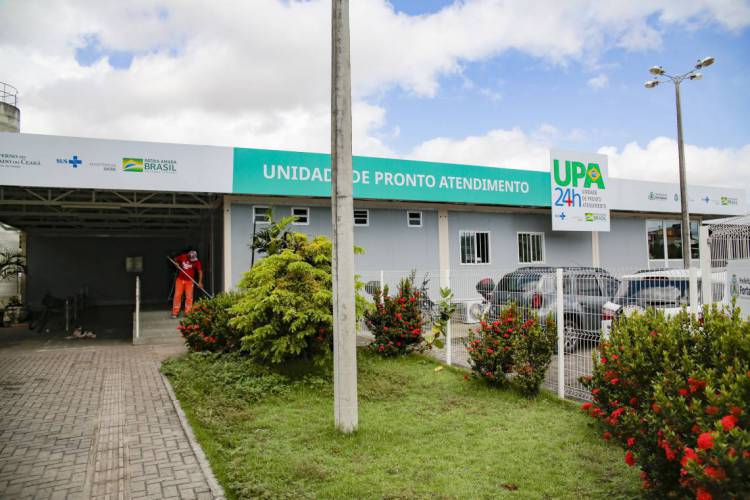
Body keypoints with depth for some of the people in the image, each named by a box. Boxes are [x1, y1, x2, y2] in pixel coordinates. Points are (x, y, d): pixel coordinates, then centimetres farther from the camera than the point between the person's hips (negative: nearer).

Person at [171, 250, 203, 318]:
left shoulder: (196, 261, -12)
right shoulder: (182, 257, -8)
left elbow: (200, 271, -14)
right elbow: (175, 259, 11)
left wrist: (200, 282, -24)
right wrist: (176, 263, -12)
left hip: (189, 281, -1)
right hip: (180, 279, 1)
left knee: (189, 297, -3)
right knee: (177, 295, 0)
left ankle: (188, 313, 5)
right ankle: (175, 313, 5)